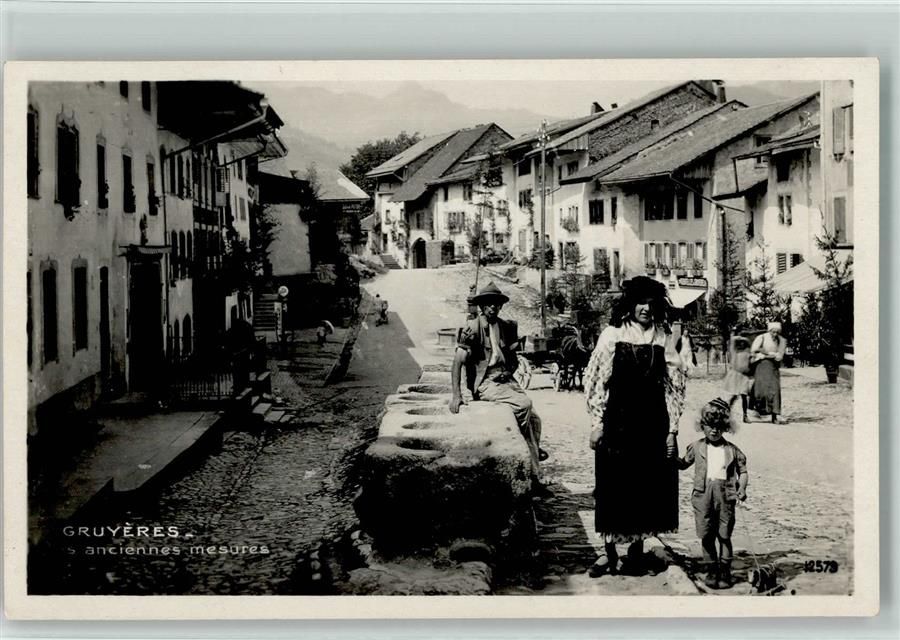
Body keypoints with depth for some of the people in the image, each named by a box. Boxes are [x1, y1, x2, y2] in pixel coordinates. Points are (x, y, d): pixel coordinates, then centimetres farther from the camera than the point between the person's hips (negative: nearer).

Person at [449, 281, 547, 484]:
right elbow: (458, 362, -9)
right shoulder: (472, 328, -6)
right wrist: (455, 395, -16)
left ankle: (534, 477, -4)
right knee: (524, 403, -28)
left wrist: (508, 372, 3)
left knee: (534, 418, -11)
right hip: (484, 384, -6)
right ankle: (534, 449, -9)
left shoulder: (507, 327, 12)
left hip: (506, 381, 6)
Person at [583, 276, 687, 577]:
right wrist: (597, 422, -5)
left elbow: (675, 386, 6)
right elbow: (595, 380, -1)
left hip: (652, 424, 2)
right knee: (613, 486, 2)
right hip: (616, 422, -2)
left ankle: (637, 548, 19)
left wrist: (671, 429, 1)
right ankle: (609, 551, 12)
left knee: (648, 485, 6)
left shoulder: (664, 339, 3)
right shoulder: (612, 335, -2)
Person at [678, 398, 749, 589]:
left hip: (725, 494, -1)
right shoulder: (696, 447, 11)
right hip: (703, 493, 1)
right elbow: (684, 463, 24)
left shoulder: (732, 450, 7)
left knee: (724, 535, 2)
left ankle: (725, 571, 11)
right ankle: (711, 570, 14)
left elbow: (743, 471, 11)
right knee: (706, 535, 2)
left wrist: (742, 488, -4)